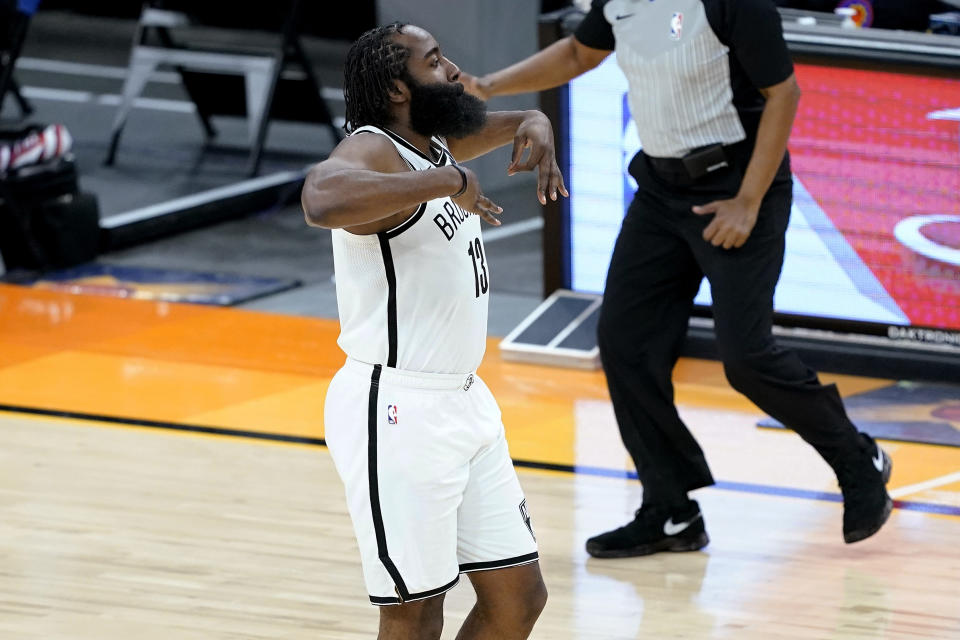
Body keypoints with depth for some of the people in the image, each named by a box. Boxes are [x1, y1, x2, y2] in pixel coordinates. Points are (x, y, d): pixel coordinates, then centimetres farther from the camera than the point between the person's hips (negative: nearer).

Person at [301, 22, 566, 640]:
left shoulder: (434, 145, 10)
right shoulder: (373, 151, -17)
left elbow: (501, 122, 32)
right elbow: (323, 199, -42)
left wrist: (536, 127, 8)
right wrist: (446, 182, -34)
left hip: (464, 403, 9)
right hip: (397, 411, -9)